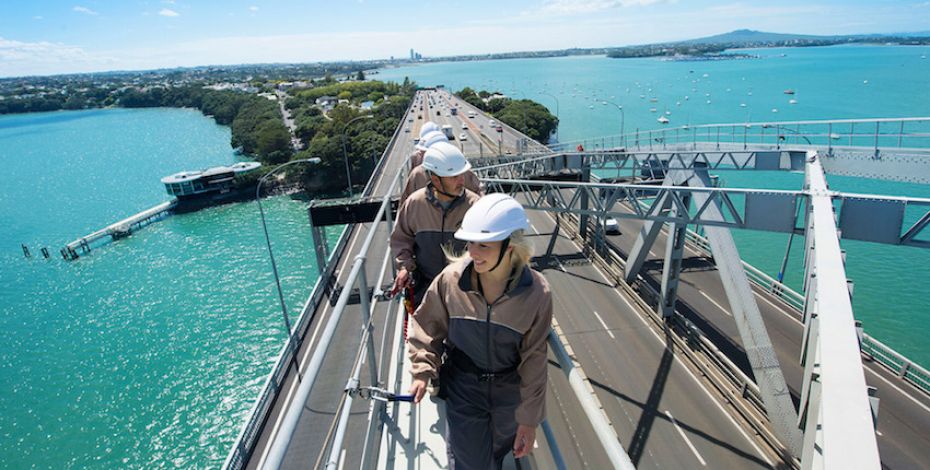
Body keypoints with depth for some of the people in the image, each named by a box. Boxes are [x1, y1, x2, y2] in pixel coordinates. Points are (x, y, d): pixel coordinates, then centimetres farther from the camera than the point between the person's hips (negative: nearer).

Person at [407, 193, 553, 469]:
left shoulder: (536, 293, -23)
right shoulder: (451, 278, -21)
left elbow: (533, 360, -14)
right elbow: (427, 326, -3)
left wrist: (529, 418, -8)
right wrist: (422, 371, -12)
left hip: (510, 391, 1)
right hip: (463, 387, 0)